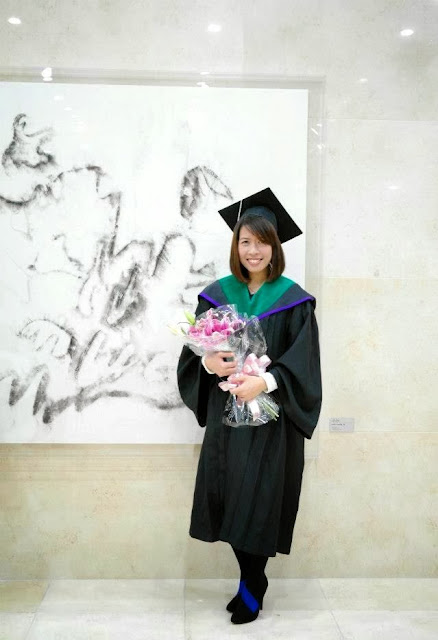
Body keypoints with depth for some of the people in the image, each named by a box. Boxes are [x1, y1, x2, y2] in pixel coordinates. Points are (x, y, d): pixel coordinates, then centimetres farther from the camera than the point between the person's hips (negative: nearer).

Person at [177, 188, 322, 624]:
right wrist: (208, 362, -18)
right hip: (224, 415, 3)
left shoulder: (293, 300, -4)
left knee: (259, 501, 0)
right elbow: (191, 352, 4)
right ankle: (252, 579, 29)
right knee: (228, 500, 7)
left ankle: (252, 587, 24)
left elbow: (302, 364, -9)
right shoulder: (216, 294, 4)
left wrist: (264, 381, -25)